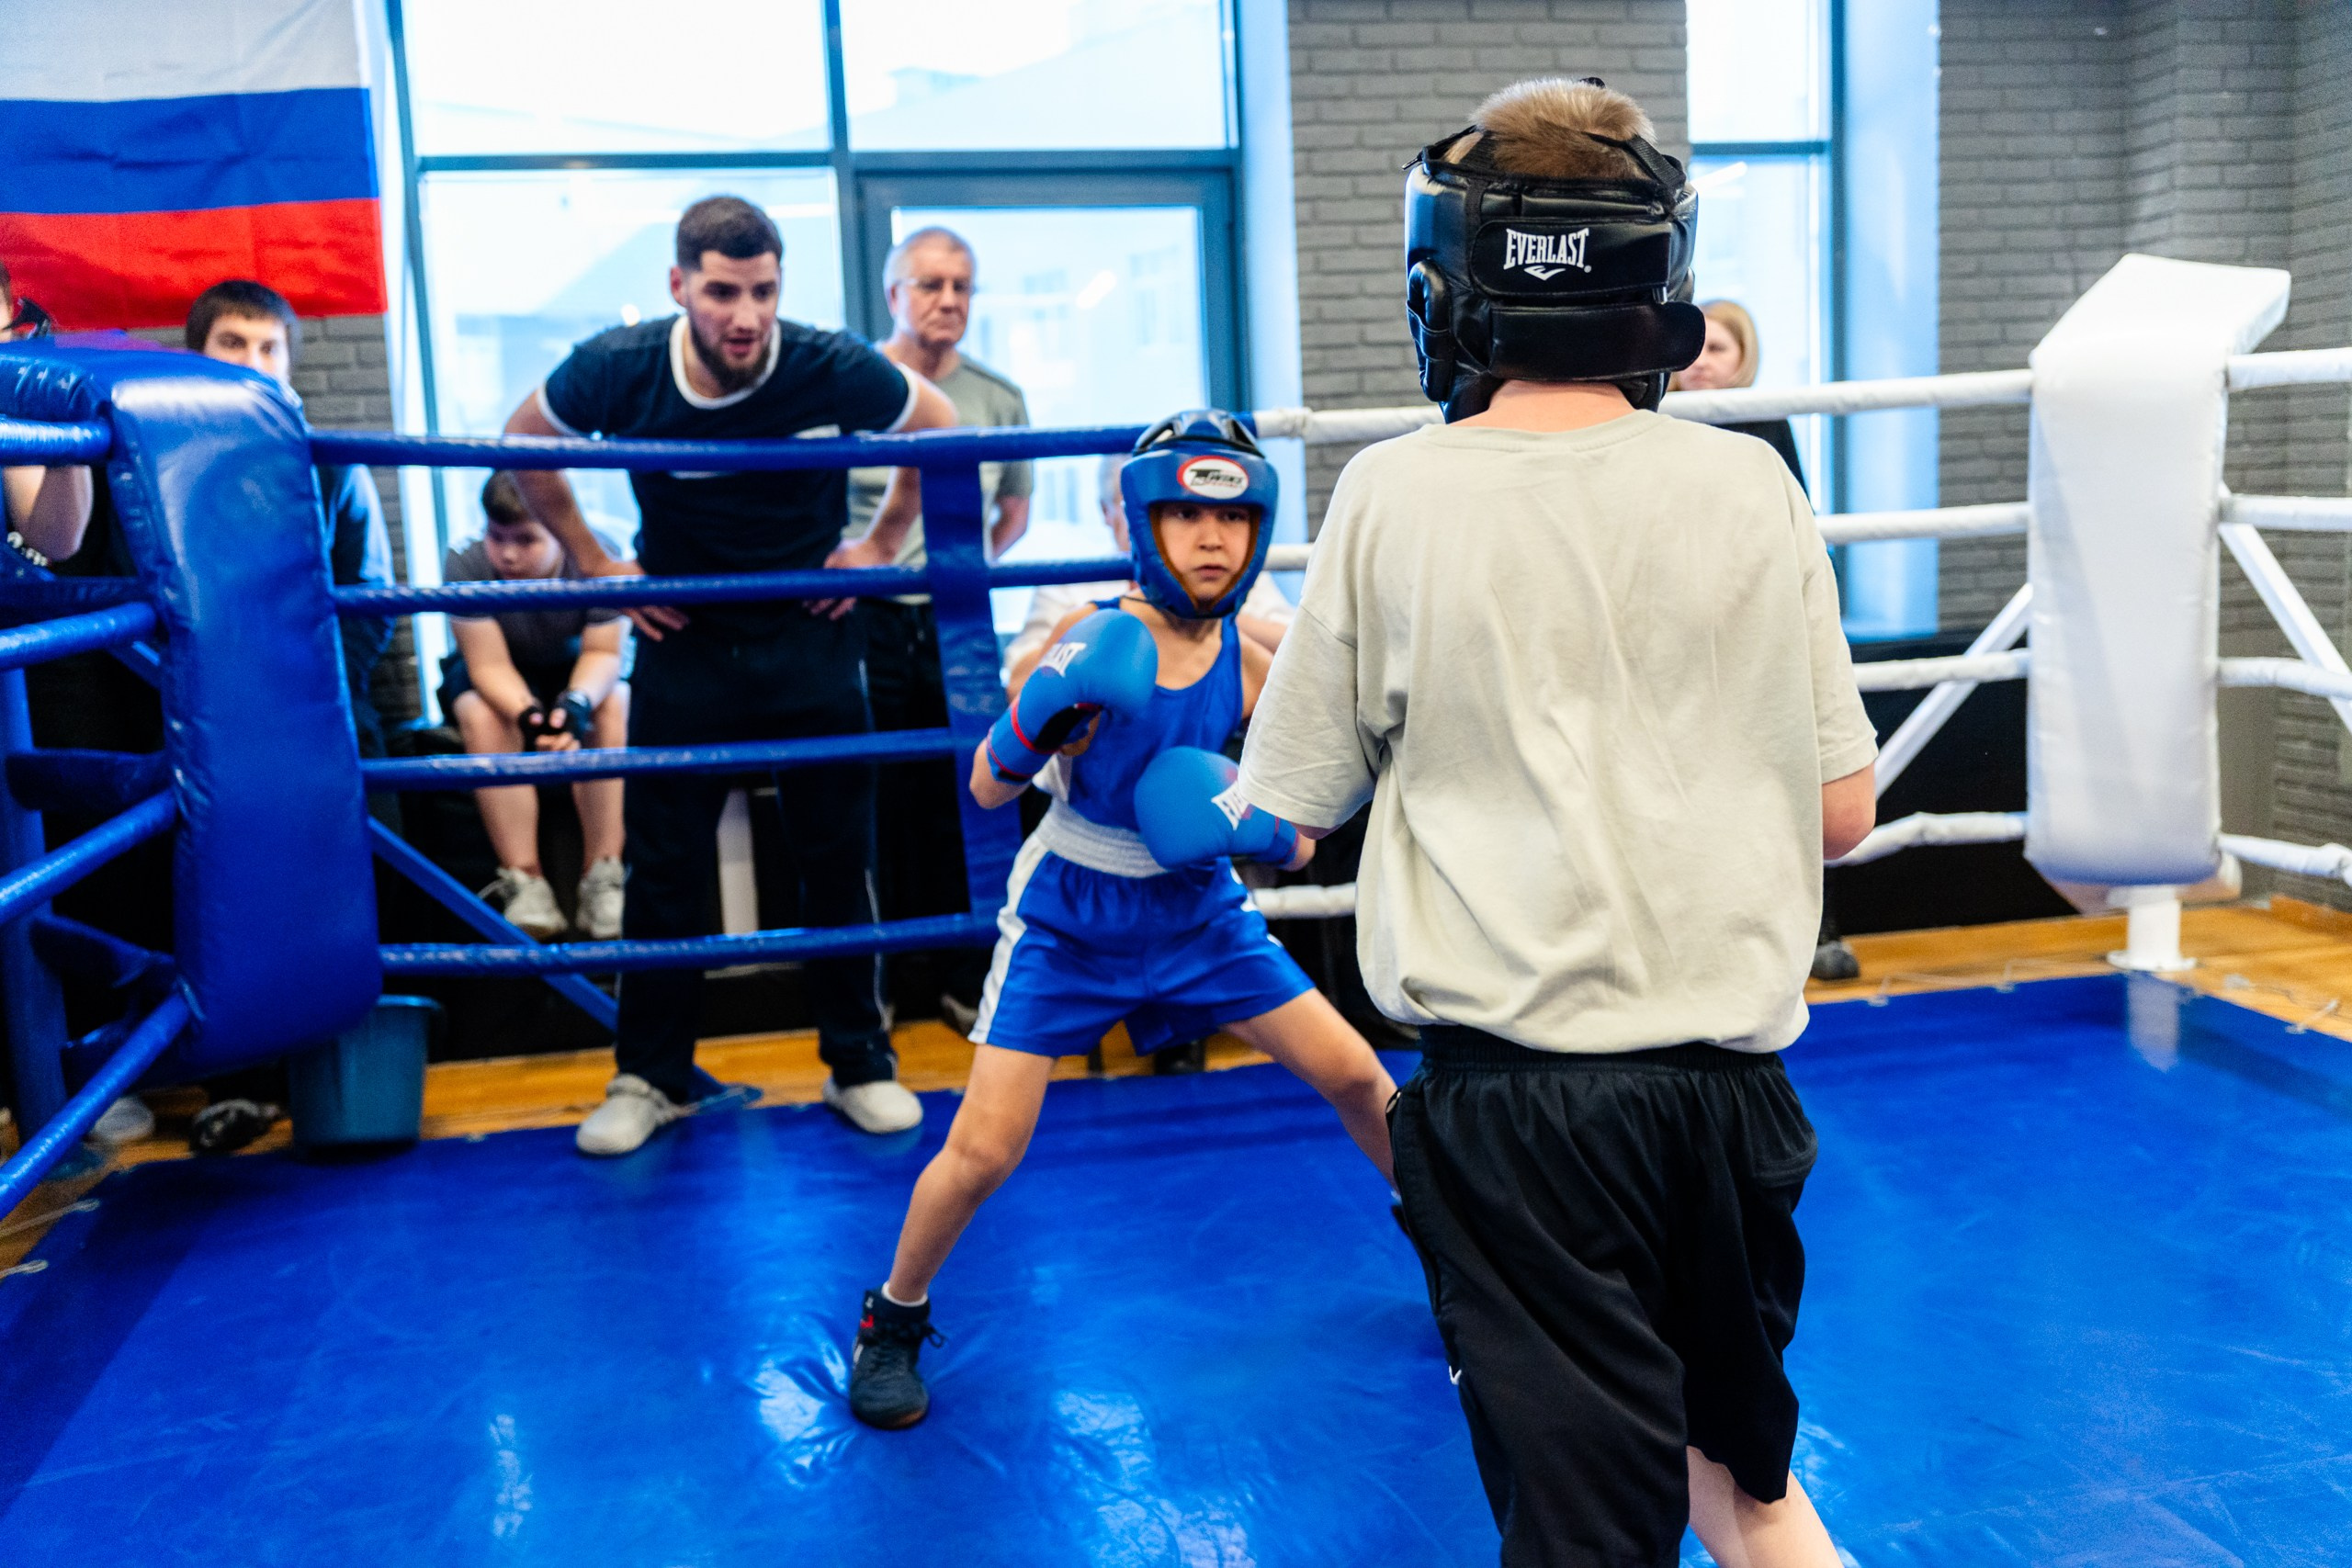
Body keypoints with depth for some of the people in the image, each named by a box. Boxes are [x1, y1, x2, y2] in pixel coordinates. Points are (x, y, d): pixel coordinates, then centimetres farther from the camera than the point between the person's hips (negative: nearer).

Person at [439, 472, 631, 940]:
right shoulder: (466, 565, -27)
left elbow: (604, 653, -23)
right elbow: (489, 665, -28)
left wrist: (576, 702, -44)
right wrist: (527, 713, -49)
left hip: (576, 669, 1)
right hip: (497, 679, 0)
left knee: (613, 705, -30)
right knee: (483, 717, -32)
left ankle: (603, 874, -30)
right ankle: (523, 880, -31)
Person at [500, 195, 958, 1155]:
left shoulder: (834, 371, -17)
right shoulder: (618, 371, -15)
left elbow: (941, 430, 4)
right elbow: (524, 443, 6)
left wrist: (882, 545, 2)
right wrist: (593, 563, 3)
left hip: (809, 636, 0)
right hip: (682, 638, 1)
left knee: (837, 859, 5)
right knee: (663, 866, 3)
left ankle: (861, 1064, 19)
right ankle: (651, 1076, 17)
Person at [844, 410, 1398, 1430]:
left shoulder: (1253, 665, -9)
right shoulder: (1092, 641, -19)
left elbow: (1297, 843, -2)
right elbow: (988, 790, -17)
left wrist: (1257, 828, -25)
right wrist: (1041, 721, -36)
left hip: (1198, 914, 4)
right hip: (1069, 918, -3)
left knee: (1356, 1077, 5)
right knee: (984, 1149, -9)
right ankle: (893, 1321, 18)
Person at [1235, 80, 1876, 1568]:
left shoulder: (1393, 496, -8)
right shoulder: (1751, 484, -1)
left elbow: (1287, 807, -2)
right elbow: (1842, 813, 3)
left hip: (1520, 1089, -3)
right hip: (1732, 1073, 3)